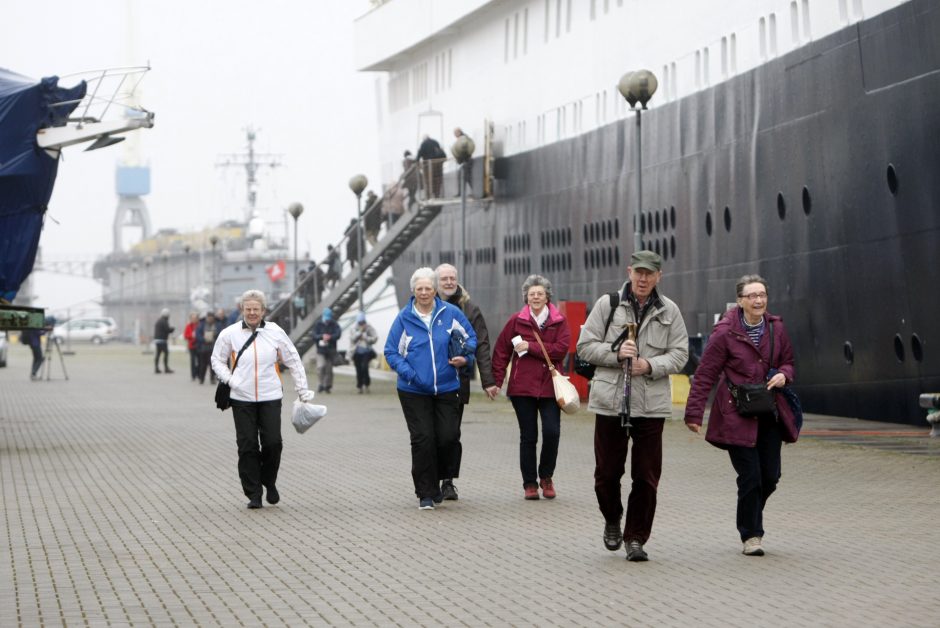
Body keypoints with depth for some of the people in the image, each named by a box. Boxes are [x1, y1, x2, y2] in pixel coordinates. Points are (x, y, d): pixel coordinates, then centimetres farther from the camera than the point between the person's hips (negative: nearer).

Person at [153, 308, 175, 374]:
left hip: (156, 339, 9)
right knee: (166, 353, -6)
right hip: (162, 340, -9)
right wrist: (173, 328, 5)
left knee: (158, 353, 7)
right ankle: (166, 368, -10)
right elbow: (168, 330, -17)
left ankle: (156, 368, 3)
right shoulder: (164, 321, -12)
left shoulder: (157, 321, 17)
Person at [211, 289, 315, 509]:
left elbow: (293, 361, 9)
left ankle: (269, 482, 20)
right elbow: (217, 360, 13)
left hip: (270, 398, 0)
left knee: (273, 443, -6)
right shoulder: (229, 334, 1)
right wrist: (228, 379, -4)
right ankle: (253, 493, 8)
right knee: (247, 446, -1)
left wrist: (303, 390, 8)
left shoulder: (276, 333, 2)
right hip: (241, 399, 0)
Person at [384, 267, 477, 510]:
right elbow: (391, 352, 2)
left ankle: (435, 481, 22)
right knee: (423, 439, -6)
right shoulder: (404, 318, -1)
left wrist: (465, 358, -8)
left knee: (448, 437, -3)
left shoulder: (450, 313, 1)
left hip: (446, 388, 1)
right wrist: (408, 373, -12)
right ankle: (426, 493, 4)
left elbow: (471, 338, 11)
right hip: (414, 391, -1)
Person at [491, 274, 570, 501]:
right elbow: (501, 351, 5)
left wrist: (530, 346, -11)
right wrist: (497, 380, -1)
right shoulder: (517, 320, 4)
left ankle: (546, 476, 12)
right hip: (523, 386, 0)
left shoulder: (559, 321, 3)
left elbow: (561, 349, -10)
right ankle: (530, 483, 12)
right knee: (528, 437, 3)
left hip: (549, 386, 0)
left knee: (552, 432, -10)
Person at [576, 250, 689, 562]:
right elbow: (585, 346, 2)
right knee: (607, 472, 6)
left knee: (646, 476, 0)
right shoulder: (607, 304, 3)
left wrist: (650, 365, -13)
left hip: (652, 404, 1)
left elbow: (679, 354, 5)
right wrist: (616, 353, -14)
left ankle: (636, 538, 11)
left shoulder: (669, 311, 7)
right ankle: (612, 520, 33)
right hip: (610, 402, -1)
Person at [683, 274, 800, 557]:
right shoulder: (725, 332, -10)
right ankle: (751, 535, 8)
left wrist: (783, 375, -6)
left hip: (769, 415, 5)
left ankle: (750, 520, 32)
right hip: (737, 416, -5)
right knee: (750, 477, -7)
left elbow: (788, 362, 19)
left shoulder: (776, 328, 5)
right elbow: (705, 374, -7)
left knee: (770, 477, 5)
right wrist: (694, 413, -10)